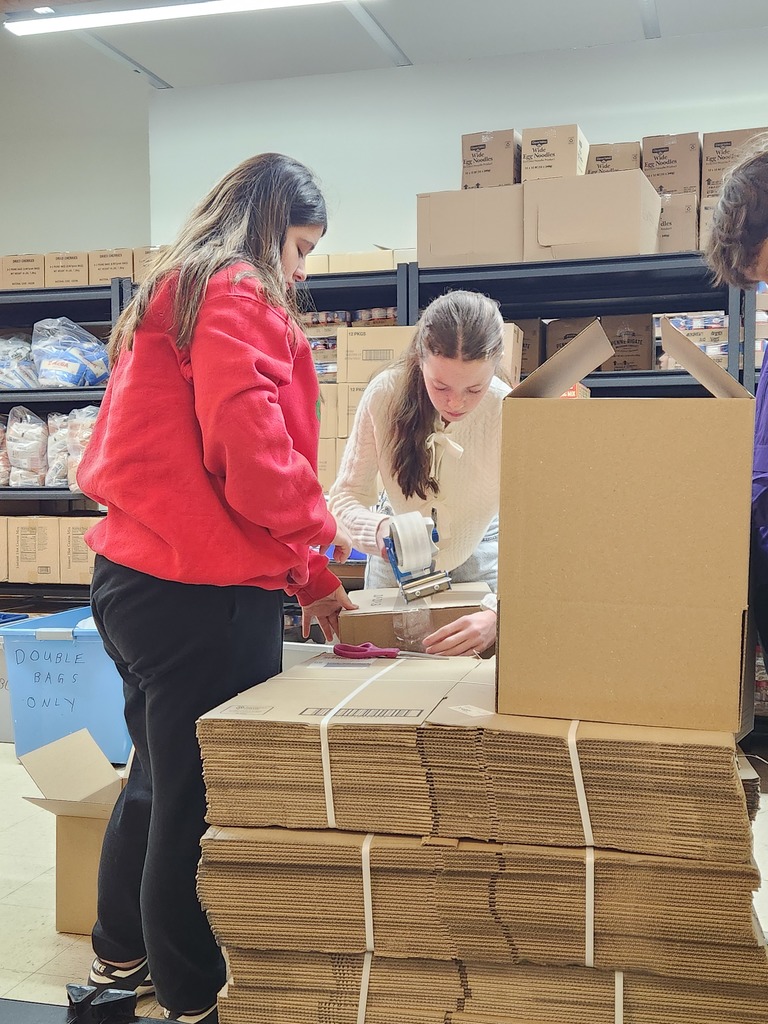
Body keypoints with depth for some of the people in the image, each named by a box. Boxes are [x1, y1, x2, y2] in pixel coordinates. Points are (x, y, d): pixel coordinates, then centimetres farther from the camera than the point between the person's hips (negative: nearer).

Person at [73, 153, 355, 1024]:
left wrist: (306, 577, 19)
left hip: (136, 575, 10)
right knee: (208, 797, 2)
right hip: (203, 589, -10)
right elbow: (251, 451, -23)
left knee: (160, 778, 23)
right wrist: (321, 535, -3)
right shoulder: (237, 295, -10)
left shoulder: (172, 295, 21)